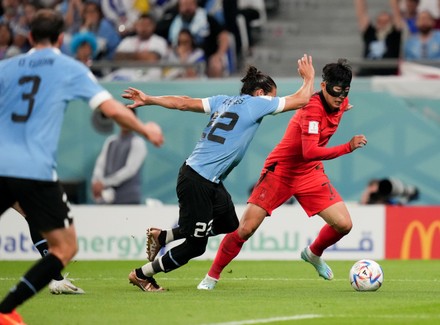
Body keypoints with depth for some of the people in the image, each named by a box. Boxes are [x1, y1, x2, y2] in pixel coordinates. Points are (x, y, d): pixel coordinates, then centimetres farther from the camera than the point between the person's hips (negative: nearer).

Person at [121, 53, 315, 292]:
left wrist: (148, 100, 9)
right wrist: (309, 77, 14)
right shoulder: (256, 103, -8)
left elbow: (185, 103, 7)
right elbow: (301, 100, -3)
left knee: (230, 226, 20)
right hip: (197, 182, -10)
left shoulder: (224, 101, 13)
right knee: (195, 245, -1)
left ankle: (162, 236, 24)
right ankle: (141, 275, 13)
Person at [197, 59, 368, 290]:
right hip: (280, 170, -6)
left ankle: (313, 254, 24)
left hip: (311, 174, 6)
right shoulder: (313, 108, -28)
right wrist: (348, 147, -40)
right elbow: (310, 152, -40)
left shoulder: (341, 104, -4)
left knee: (343, 225, -7)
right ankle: (212, 276, 8)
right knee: (246, 228, -10)